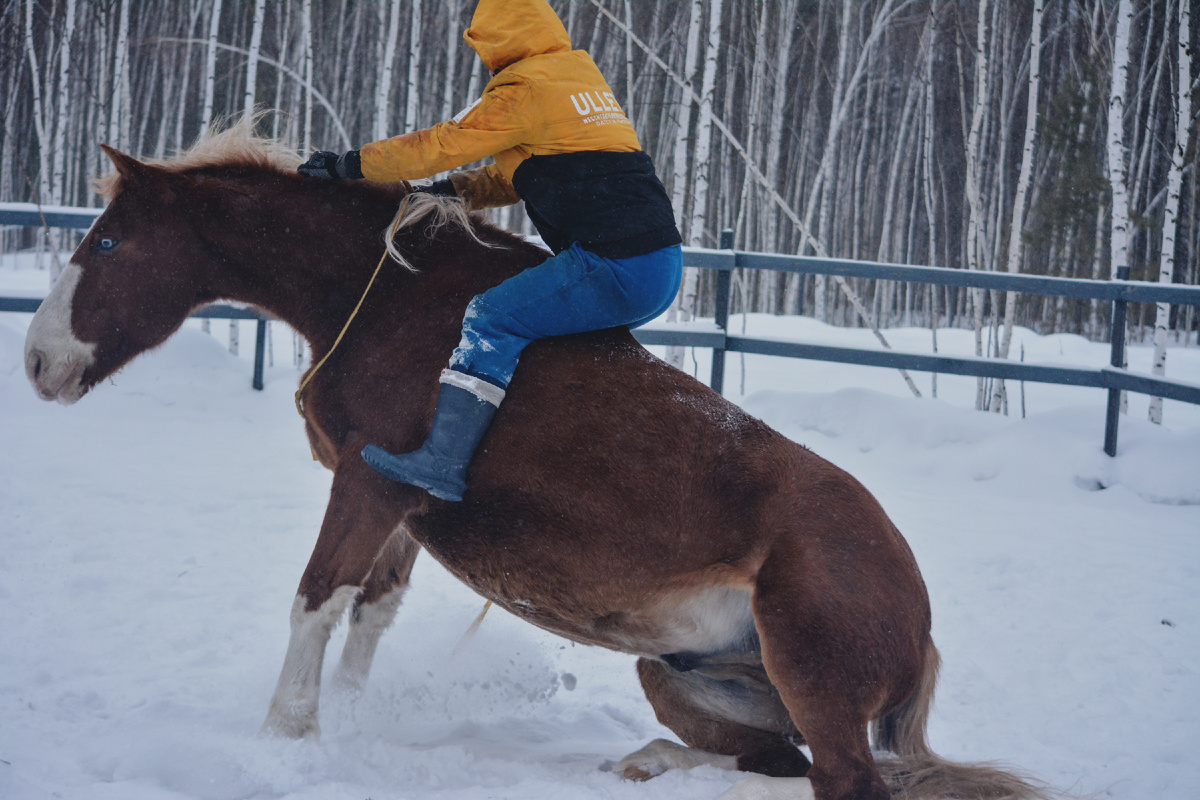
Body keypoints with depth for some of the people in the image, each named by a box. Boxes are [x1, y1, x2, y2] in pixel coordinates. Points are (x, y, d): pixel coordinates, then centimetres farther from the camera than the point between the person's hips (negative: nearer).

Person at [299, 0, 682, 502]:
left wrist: (348, 166, 7)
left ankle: (444, 461, -16)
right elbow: (520, 173, 32)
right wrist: (457, 191, 25)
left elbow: (441, 144, -2)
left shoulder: (524, 91, -5)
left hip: (615, 269, -9)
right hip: (665, 271, 9)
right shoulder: (582, 76, 23)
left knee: (491, 318, -6)